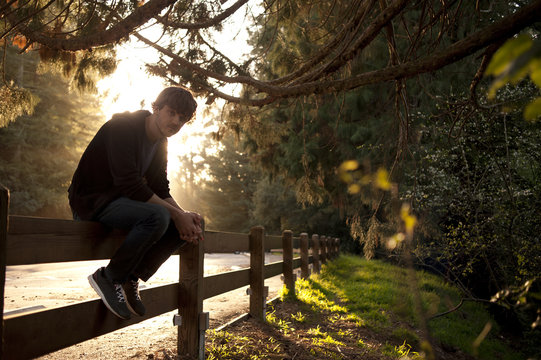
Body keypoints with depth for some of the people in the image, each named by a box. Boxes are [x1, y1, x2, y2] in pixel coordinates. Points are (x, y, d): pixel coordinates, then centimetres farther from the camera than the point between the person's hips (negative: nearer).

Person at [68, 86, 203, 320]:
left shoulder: (160, 143, 8)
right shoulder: (123, 127, -18)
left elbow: (160, 189, 7)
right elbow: (129, 184, -27)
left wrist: (184, 216, -13)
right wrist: (177, 215, -26)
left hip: (121, 201, 9)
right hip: (92, 201, -9)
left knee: (191, 224, -4)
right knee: (157, 216, -35)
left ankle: (130, 278, -5)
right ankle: (109, 277, -16)